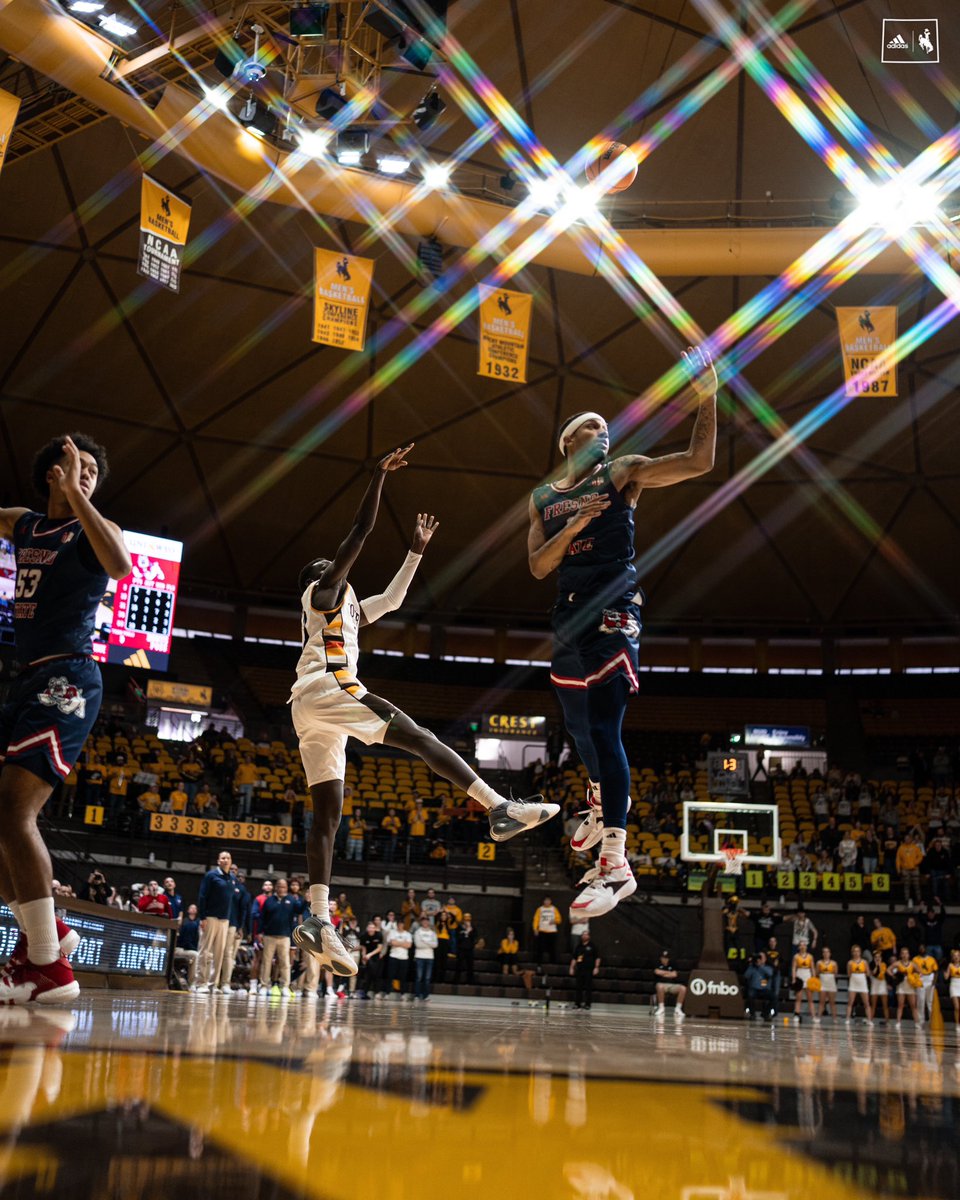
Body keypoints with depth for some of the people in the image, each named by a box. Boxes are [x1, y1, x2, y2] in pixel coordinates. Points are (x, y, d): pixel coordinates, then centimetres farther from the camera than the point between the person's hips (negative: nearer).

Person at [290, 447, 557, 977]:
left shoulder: (349, 608, 33)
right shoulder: (325, 590, 10)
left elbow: (392, 598, 42)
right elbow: (359, 532, 0)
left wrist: (416, 550, 43)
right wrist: (380, 475, -1)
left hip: (311, 711, 10)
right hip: (327, 688, -10)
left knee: (327, 814, 0)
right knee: (416, 736, -17)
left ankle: (317, 919, -8)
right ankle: (501, 809, -27)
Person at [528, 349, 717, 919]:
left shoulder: (623, 473, 6)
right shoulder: (543, 498, 17)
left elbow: (699, 462, -4)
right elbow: (538, 567, 7)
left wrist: (707, 398, -12)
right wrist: (572, 527, -9)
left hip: (613, 608, -6)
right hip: (570, 612, 6)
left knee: (604, 729, -17)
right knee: (579, 723, 19)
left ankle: (616, 864, -19)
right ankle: (602, 802, 49)